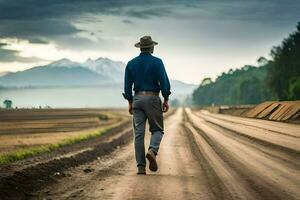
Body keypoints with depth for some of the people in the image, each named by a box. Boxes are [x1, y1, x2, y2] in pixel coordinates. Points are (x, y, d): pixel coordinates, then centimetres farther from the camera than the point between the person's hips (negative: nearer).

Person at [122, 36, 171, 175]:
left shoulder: (131, 64, 6)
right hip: (152, 98, -3)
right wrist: (166, 100, -1)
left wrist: (130, 103, 15)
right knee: (157, 129, 10)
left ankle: (141, 167, -1)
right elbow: (164, 82, -9)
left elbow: (127, 86, 7)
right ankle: (152, 151, -21)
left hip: (137, 99, 3)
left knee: (138, 133, 3)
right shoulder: (157, 62, -4)